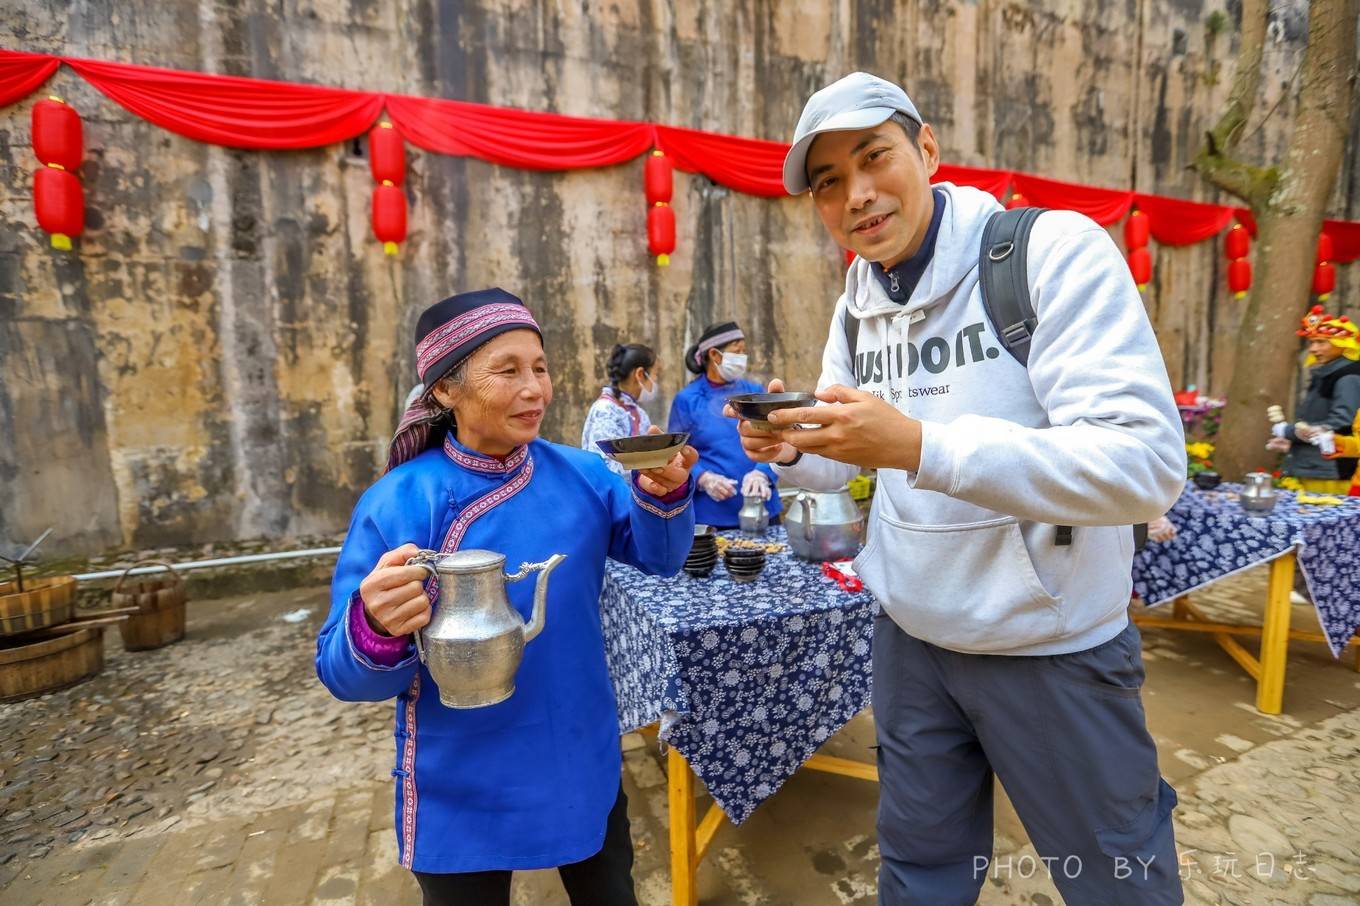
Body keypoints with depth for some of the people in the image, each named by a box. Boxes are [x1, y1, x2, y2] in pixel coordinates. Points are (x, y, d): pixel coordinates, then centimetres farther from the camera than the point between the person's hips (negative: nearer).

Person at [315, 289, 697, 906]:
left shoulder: (580, 474, -9)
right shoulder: (396, 505, -19)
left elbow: (659, 558, -7)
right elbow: (341, 673, -15)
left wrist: (662, 494, -26)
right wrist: (377, 633, -38)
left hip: (586, 771, 4)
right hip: (463, 798, -3)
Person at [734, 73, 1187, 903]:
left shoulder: (1054, 251, -17)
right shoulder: (857, 307, 2)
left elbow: (1148, 467, -26)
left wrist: (921, 446, -37)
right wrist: (790, 449, -14)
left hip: (1051, 646, -4)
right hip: (910, 637, 5)